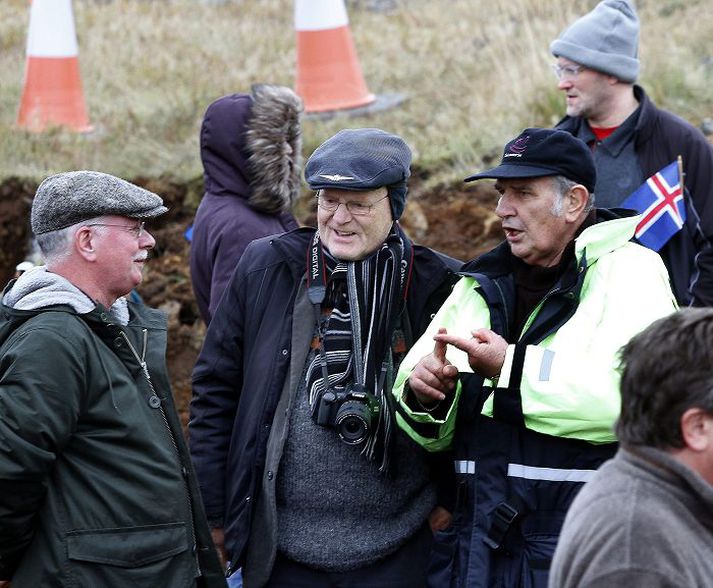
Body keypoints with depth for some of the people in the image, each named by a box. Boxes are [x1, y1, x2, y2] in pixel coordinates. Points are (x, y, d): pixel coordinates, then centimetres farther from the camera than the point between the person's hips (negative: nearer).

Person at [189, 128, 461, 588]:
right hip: (280, 547, 1)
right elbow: (216, 390, 5)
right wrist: (210, 513, 4)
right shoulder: (266, 269, 0)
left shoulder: (436, 285, -2)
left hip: (394, 550, -1)